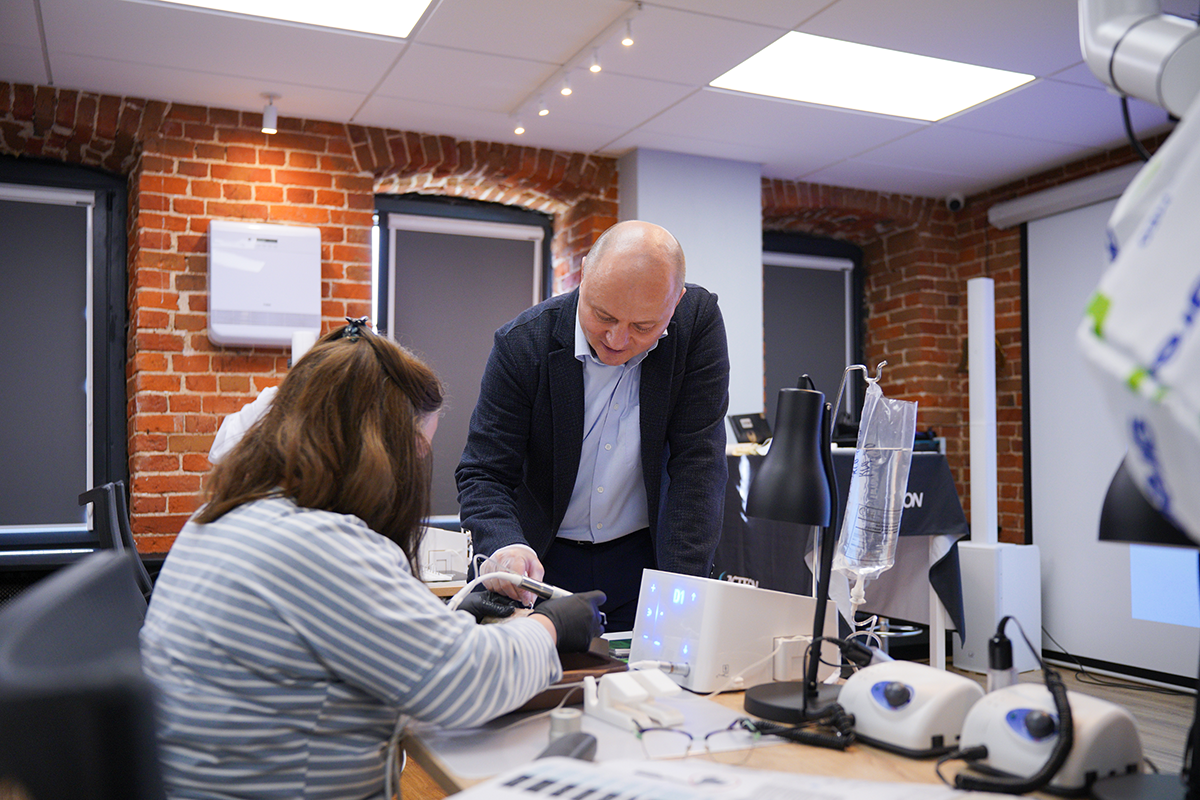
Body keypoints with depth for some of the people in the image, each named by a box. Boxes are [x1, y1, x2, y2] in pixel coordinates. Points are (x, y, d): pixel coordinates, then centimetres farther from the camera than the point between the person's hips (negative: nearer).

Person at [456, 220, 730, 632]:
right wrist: (505, 546, -36)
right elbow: (483, 474, -14)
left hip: (646, 556, 1)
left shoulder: (698, 320, -15)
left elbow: (698, 464, -15)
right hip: (544, 560, 0)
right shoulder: (522, 343, -16)